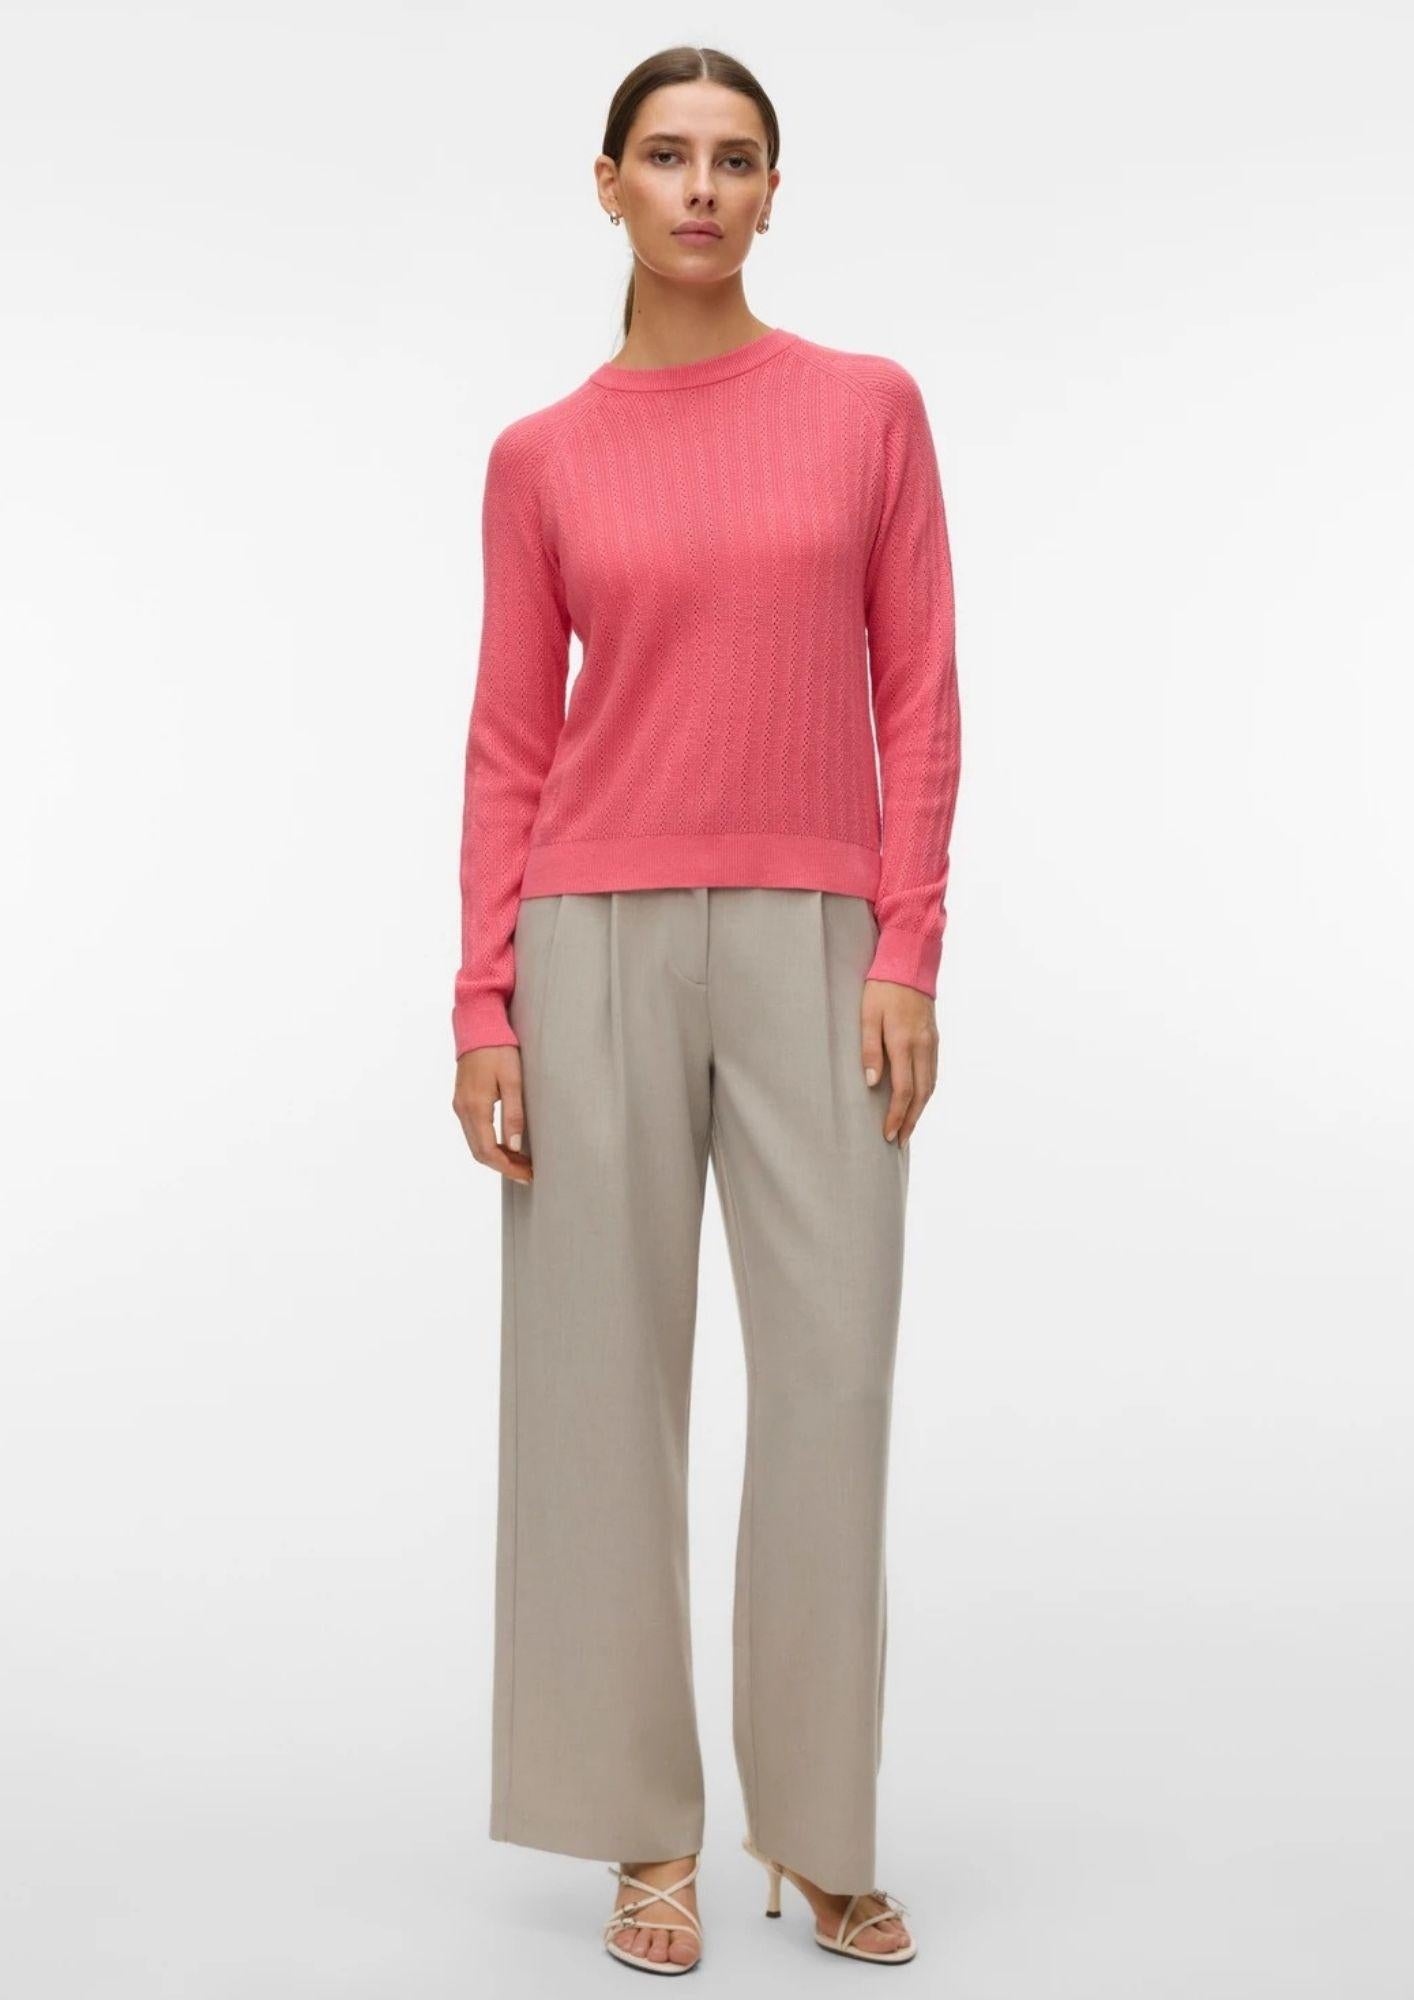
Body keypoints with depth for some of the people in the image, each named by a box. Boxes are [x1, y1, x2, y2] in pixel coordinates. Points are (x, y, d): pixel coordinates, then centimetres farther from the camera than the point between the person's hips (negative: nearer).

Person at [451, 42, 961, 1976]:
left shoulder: (871, 405, 6)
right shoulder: (541, 459, 5)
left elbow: (918, 703, 3)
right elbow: (511, 748, 4)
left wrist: (908, 957, -6)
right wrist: (484, 1005, -4)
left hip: (812, 948, 0)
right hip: (601, 943, 0)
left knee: (833, 1386, 0)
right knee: (604, 1384, 3)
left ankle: (817, 1827, 17)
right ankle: (647, 1826, 18)